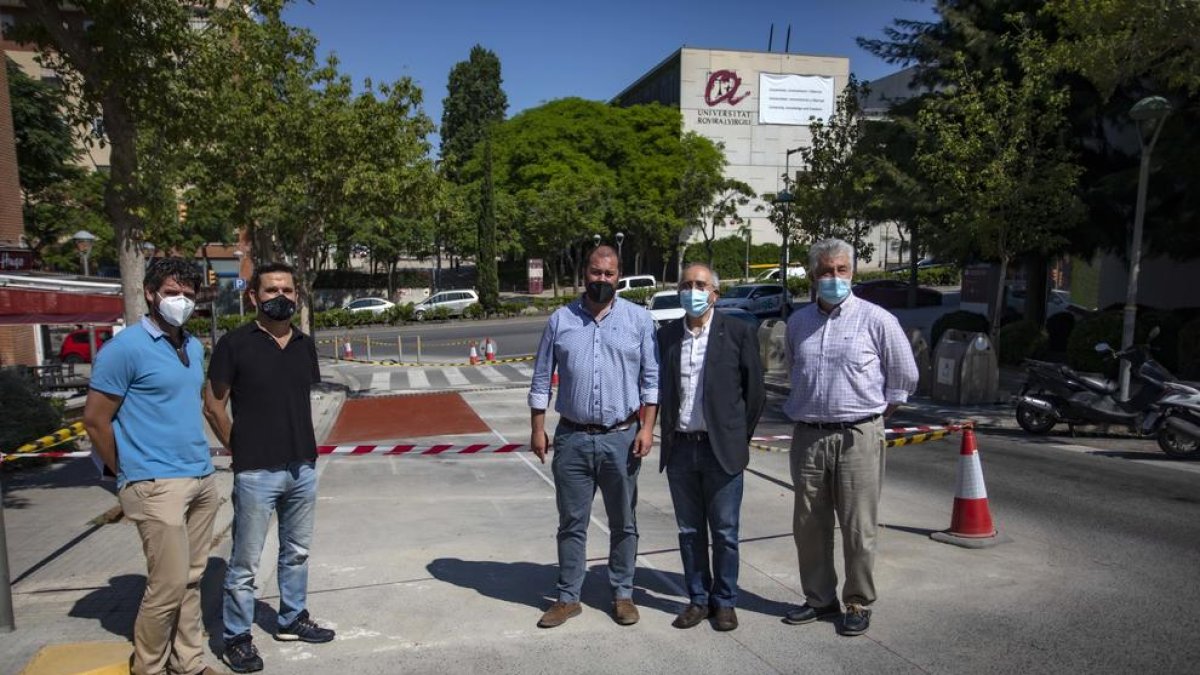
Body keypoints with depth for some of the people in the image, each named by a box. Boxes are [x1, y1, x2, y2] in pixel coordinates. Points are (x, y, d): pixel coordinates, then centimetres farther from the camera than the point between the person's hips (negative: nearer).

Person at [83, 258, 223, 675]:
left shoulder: (194, 347, 12)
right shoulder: (126, 348, -10)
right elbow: (95, 419, -8)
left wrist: (200, 461, 15)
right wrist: (128, 476, -2)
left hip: (202, 479, 7)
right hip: (157, 485, -7)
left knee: (191, 579, 13)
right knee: (169, 582, -3)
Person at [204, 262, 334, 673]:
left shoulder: (305, 344, 7)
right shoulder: (235, 344, -8)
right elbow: (213, 406, -4)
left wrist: (301, 446, 10)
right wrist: (240, 449, -2)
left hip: (303, 467, 5)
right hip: (256, 472, -5)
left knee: (297, 551, 19)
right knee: (245, 562, 5)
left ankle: (292, 619, 35)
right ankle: (237, 638, 20)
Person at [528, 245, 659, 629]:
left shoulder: (639, 319, 2)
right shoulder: (561, 320, 5)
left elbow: (651, 378, 1)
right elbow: (541, 379, 8)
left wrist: (647, 428, -7)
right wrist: (538, 429, 4)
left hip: (622, 438, -1)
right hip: (572, 438, 1)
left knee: (623, 523, 11)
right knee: (572, 523, 10)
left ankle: (623, 594, 26)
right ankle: (568, 597, 22)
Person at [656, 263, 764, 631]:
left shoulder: (739, 333, -4)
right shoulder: (666, 336, 5)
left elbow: (755, 391, 1)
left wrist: (739, 438, 3)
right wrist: (667, 435, 8)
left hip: (722, 449, -3)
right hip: (680, 449, 3)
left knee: (724, 532, 7)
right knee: (689, 532, 12)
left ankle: (725, 601, 23)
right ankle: (698, 599, 26)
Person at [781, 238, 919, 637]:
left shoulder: (876, 319, -3)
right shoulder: (798, 322, 10)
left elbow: (904, 376, 4)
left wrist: (874, 415, 6)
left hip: (857, 437, -4)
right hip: (807, 436, 4)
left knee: (858, 528, 1)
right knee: (809, 526, 10)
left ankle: (859, 605, 16)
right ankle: (819, 599, 24)